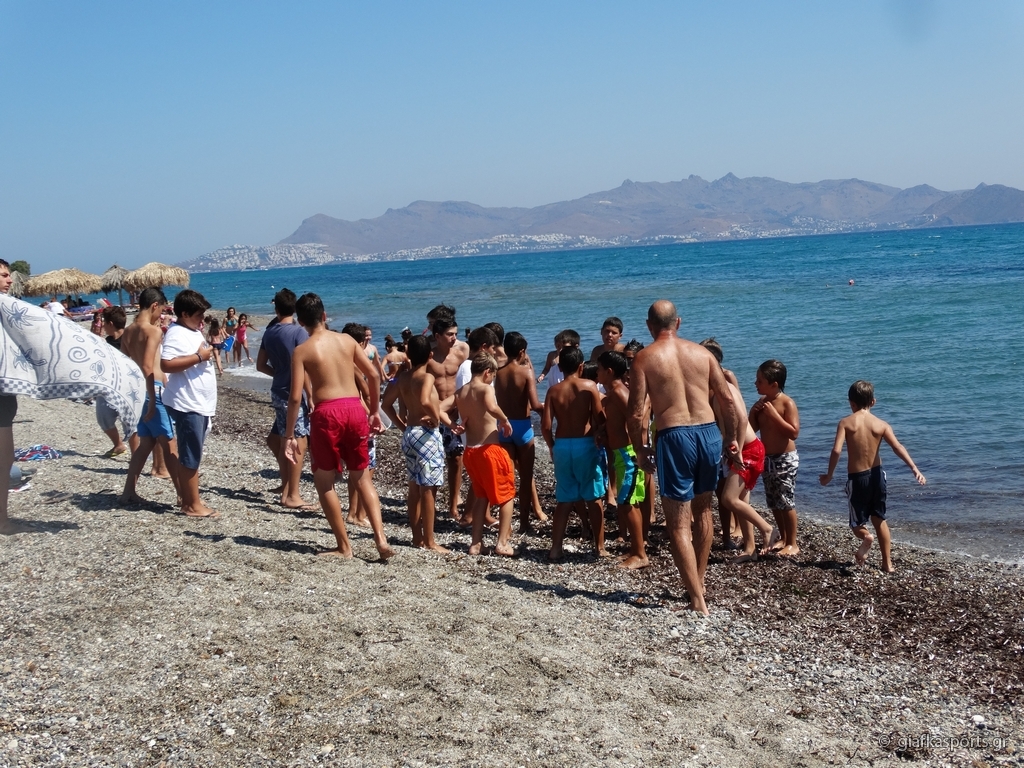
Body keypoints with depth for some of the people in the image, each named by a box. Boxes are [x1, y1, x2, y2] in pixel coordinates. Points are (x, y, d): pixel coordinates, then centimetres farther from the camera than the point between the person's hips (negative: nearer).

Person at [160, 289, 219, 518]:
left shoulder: (194, 332, 15)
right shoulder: (176, 333, -15)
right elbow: (166, 364, -30)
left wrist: (210, 350, 14)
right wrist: (199, 356, -26)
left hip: (200, 403, 10)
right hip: (187, 404, -10)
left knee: (190, 455, 15)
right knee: (190, 457, -4)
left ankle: (188, 500, 23)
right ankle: (193, 505, 1)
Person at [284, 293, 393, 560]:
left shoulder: (302, 350, -1)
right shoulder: (346, 340, 9)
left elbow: (296, 397, -7)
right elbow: (374, 375, 8)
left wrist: (289, 434, 0)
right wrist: (375, 412, 18)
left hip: (327, 413, -4)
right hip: (355, 408, 4)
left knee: (324, 481, 11)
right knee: (361, 478, 17)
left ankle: (344, 546, 12)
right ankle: (381, 538, 4)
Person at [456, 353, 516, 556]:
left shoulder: (460, 393, 8)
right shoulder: (486, 388, -12)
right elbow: (492, 407, -31)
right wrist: (505, 420, -17)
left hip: (471, 450, 7)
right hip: (490, 449, -7)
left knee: (481, 496, 19)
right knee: (506, 495, 7)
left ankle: (476, 543, 16)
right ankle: (503, 542, 2)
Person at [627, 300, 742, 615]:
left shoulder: (644, 358, -2)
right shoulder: (701, 352, 9)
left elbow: (636, 414, -7)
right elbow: (727, 400, 8)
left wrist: (640, 450, 6)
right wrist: (733, 439, 18)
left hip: (674, 437, -4)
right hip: (709, 432, 5)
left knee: (679, 523, 2)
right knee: (702, 510, 24)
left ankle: (698, 600, -2)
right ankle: (699, 584, 34)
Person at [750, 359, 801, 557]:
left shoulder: (787, 404, -16)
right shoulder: (761, 403, 4)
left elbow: (794, 433, -23)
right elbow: (752, 429, 11)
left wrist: (773, 414, -25)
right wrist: (753, 414, -8)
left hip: (785, 459, -7)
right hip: (766, 458, 7)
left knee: (786, 502, -5)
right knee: (773, 503, 13)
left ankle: (793, 544, 4)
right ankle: (783, 538, 26)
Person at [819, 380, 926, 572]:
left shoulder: (846, 423, -7)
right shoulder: (881, 424, -1)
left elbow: (837, 450, -17)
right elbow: (898, 447, -15)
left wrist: (829, 475, -7)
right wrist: (914, 468, -20)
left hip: (856, 477, -3)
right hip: (876, 475, 3)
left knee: (857, 522, 11)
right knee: (879, 519, 19)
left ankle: (866, 537, -24)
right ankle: (887, 563, 19)